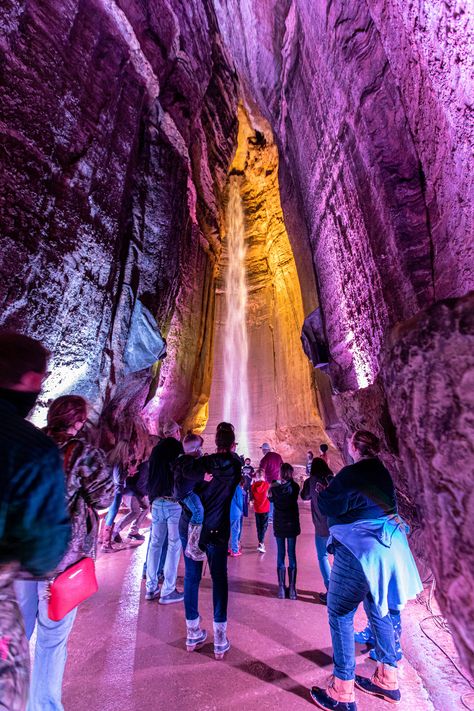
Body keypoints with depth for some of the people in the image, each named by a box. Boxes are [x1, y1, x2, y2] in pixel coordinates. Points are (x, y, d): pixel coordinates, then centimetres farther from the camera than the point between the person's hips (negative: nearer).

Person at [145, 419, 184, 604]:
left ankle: (151, 588, 24)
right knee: (174, 545, 4)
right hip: (175, 503, -6)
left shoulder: (156, 450, 8)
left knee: (155, 543, 15)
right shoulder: (178, 449, -9)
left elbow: (151, 476, 14)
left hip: (157, 502, 6)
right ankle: (167, 592, 9)